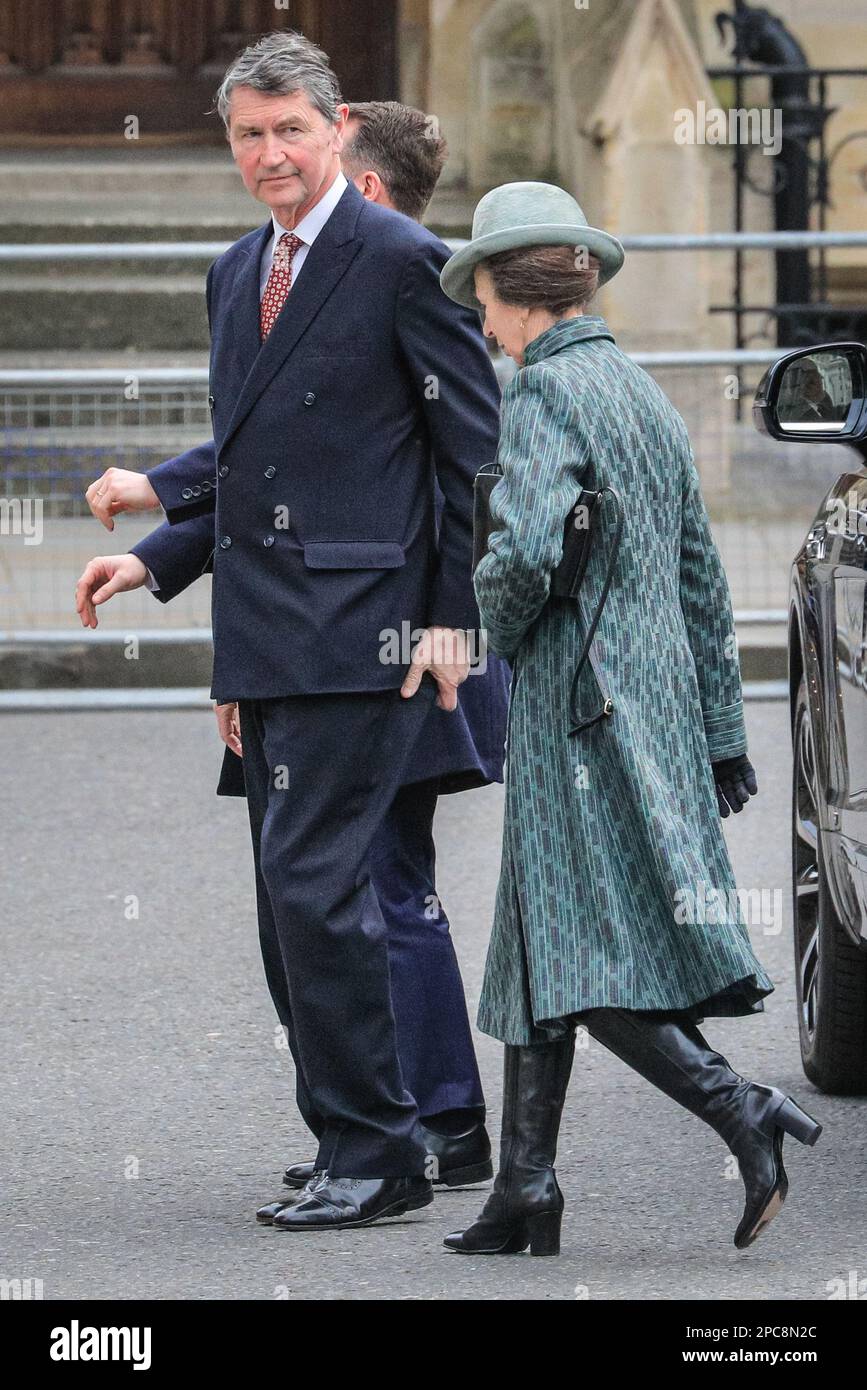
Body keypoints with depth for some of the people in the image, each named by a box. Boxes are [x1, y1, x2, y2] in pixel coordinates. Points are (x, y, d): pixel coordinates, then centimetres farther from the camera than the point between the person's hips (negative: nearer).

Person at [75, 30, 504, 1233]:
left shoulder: (403, 262, -7)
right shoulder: (238, 272, 17)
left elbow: (475, 448, -6)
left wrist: (454, 616, -10)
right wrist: (162, 506, 8)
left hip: (361, 631, -8)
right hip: (266, 638, 8)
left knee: (313, 885, -13)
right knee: (295, 899, 10)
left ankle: (374, 1155, -7)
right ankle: (357, 1142, 18)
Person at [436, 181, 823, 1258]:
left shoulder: (546, 391, -11)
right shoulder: (645, 398, 16)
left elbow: (525, 546, -27)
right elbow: (704, 583, 19)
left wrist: (499, 625, -4)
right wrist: (722, 739, 23)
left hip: (580, 705, -9)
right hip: (662, 696, 9)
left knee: (578, 963, -9)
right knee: (545, 953, 12)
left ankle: (743, 1111, -21)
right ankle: (525, 1189, 13)